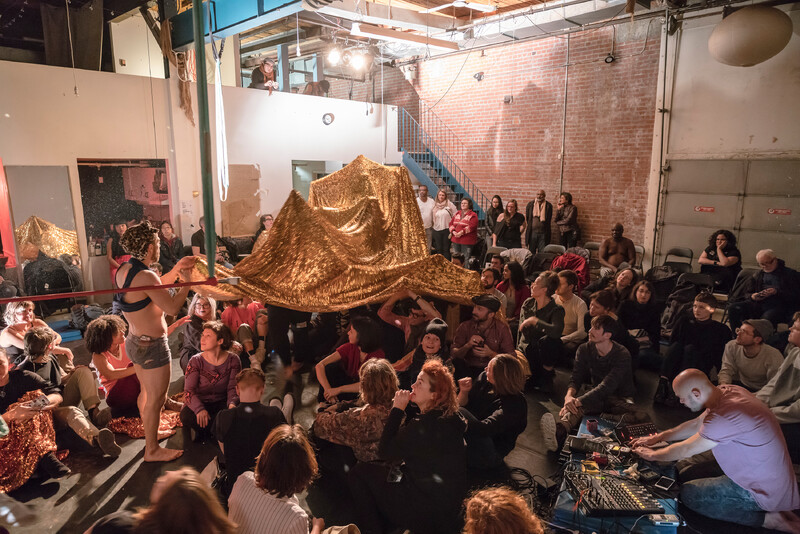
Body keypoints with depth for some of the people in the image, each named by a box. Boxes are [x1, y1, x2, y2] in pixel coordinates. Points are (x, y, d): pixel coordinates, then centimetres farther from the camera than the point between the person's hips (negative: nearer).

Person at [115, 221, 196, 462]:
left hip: (134, 342, 10)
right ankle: (152, 450, 20)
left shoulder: (123, 270, 3)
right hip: (152, 346, -10)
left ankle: (150, 435, 44)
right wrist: (186, 281, -11)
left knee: (147, 393, 26)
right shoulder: (145, 276, -26)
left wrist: (176, 270, 9)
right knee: (156, 399, 6)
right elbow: (172, 307, -24)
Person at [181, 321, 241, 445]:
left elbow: (233, 387, -6)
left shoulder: (233, 360, -7)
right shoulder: (196, 361, -8)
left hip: (221, 403, 1)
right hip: (199, 403, -1)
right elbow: (189, 390, -16)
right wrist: (199, 409, -35)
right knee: (186, 415, -34)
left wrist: (232, 404, -30)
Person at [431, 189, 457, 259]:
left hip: (447, 230, -3)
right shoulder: (434, 206, 7)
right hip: (437, 230, 3)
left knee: (446, 249, 2)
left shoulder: (450, 204, -3)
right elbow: (431, 217, 16)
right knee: (439, 249, 10)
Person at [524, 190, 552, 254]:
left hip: (543, 233, -1)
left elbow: (549, 219, 6)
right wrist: (528, 227, 11)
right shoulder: (530, 204, 5)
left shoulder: (548, 205, 1)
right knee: (531, 252, 9)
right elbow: (526, 217, 12)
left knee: (542, 253, 0)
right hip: (532, 232, 2)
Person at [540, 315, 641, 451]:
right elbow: (576, 378, -5)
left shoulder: (622, 355, -17)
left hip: (620, 397, -1)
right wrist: (569, 396, -30)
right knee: (574, 406, -35)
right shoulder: (585, 349, -2)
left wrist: (578, 401, -38)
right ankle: (560, 431, -66)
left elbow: (607, 386, -27)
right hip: (595, 395, 1)